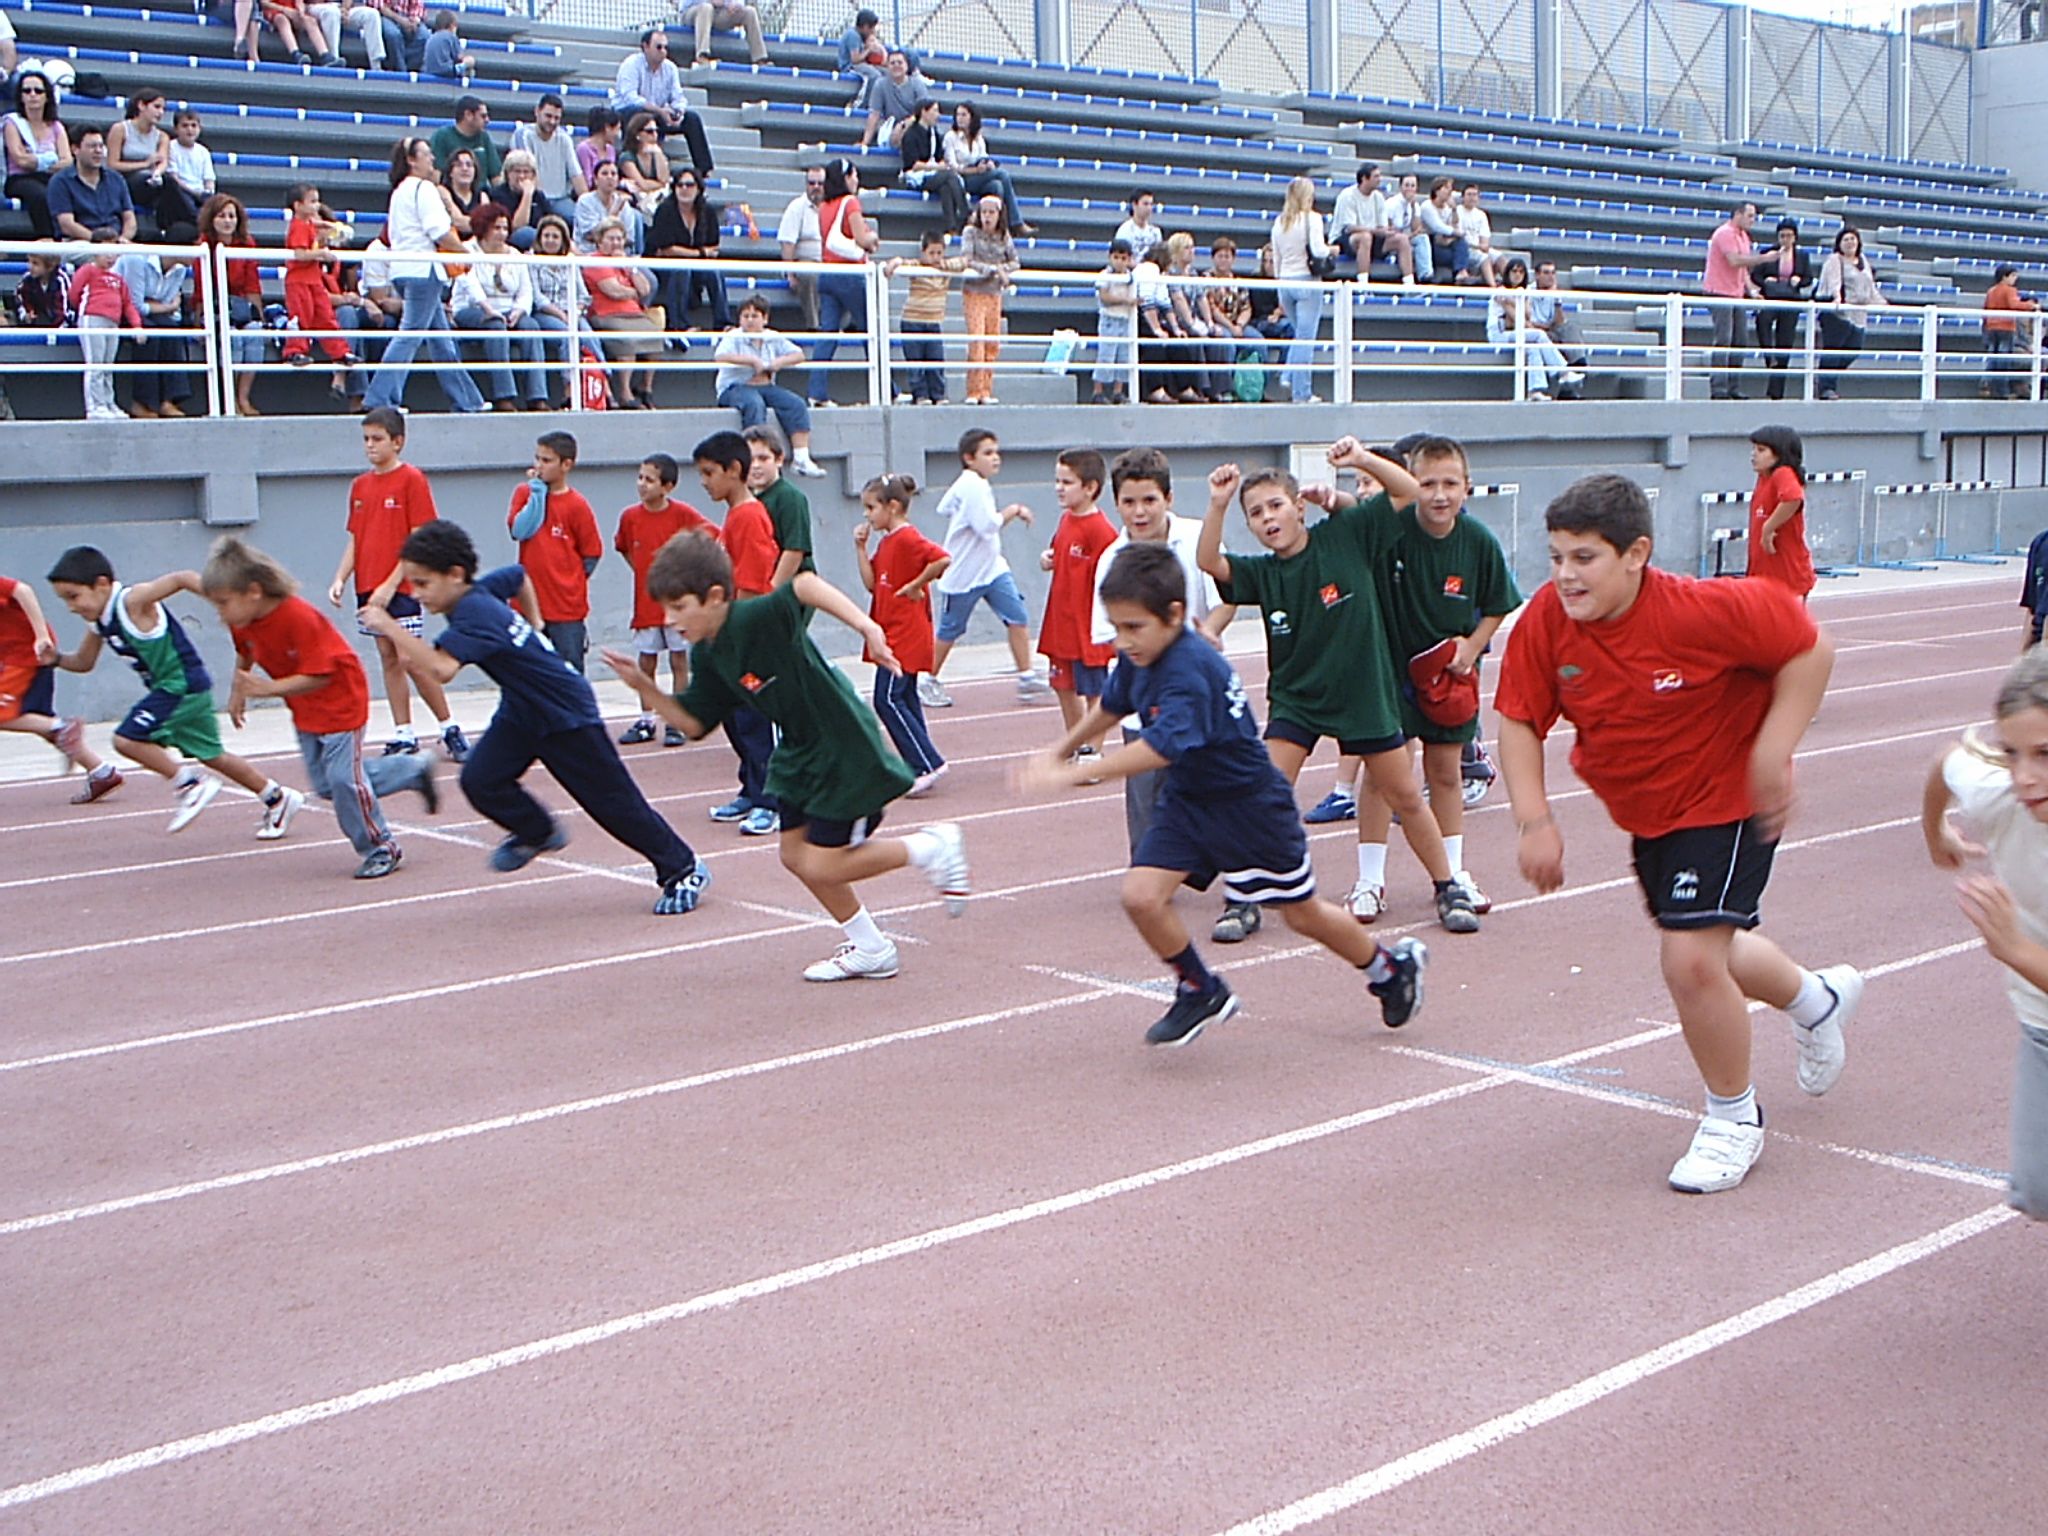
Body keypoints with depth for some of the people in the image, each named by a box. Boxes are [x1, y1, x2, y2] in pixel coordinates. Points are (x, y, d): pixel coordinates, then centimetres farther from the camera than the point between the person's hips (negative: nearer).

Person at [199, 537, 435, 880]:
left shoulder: (298, 617, -31)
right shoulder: (242, 623, -7)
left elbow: (318, 676, -31)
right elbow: (245, 656, 17)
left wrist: (268, 688, -38)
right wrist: (237, 693, 11)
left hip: (340, 700, -8)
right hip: (305, 711, 9)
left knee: (345, 778, -13)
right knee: (325, 785, 10)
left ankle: (380, 849, 6)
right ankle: (415, 771, 24)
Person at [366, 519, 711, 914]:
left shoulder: (474, 615, -30)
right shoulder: (483, 587, -3)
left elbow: (441, 669, -46)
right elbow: (519, 575, 20)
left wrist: (390, 627, -41)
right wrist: (533, 628, 25)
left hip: (568, 715, -9)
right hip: (521, 711, 9)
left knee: (611, 801, 0)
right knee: (480, 780, -6)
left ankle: (683, 870, 15)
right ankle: (538, 832, 20)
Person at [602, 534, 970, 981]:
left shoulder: (756, 619, -25)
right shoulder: (707, 656, 1)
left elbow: (806, 585, -41)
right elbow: (693, 723, 8)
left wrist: (865, 625, -52)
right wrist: (643, 687, -4)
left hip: (848, 750, -9)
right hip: (802, 753, 9)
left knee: (822, 867, -5)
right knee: (796, 856, 12)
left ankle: (931, 848, 14)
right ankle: (870, 950, 29)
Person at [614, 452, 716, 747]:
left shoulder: (682, 513, -10)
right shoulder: (630, 516, 0)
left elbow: (713, 536, -8)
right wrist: (642, 570, 7)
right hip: (646, 602, 3)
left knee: (679, 661, 3)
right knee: (645, 663, 8)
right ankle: (646, 721, 19)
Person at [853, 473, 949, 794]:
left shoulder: (907, 539, -16)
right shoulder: (886, 542, 14)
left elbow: (943, 559, -29)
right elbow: (871, 583, 10)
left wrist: (916, 585, -20)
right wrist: (860, 547, 4)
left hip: (905, 636, -11)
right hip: (891, 634, 11)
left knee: (888, 699, -11)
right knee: (903, 700, 12)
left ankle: (927, 764, -9)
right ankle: (922, 768, 16)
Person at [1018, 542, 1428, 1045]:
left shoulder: (1191, 671, -32)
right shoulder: (1138, 658, -6)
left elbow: (1161, 748, -45)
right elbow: (1111, 706, 18)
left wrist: (1073, 773, -46)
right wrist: (1058, 751, 25)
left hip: (1250, 802, -7)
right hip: (1186, 800, 7)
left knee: (1303, 914, 10)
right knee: (1141, 896, -12)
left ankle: (1391, 967, 38)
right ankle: (1201, 991, 11)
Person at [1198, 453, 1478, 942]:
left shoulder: (1345, 535, -8)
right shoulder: (1262, 572, -5)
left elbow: (1408, 492, -6)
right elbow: (1210, 562, -21)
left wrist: (1363, 460, -22)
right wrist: (1217, 505, -34)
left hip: (1364, 691, -1)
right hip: (1295, 698, 1)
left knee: (1404, 797, 9)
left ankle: (1449, 889, 24)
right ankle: (1243, 901, -2)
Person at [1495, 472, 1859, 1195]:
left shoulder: (1701, 610, -29)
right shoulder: (1544, 622, -17)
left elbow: (1809, 648, -16)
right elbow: (1520, 721, -7)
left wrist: (1771, 755, -21)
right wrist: (1535, 821, -17)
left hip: (1729, 800, -6)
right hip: (1646, 814, 6)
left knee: (1690, 959, -17)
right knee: (1704, 953, 22)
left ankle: (1734, 1118, 10)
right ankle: (1819, 998, 56)